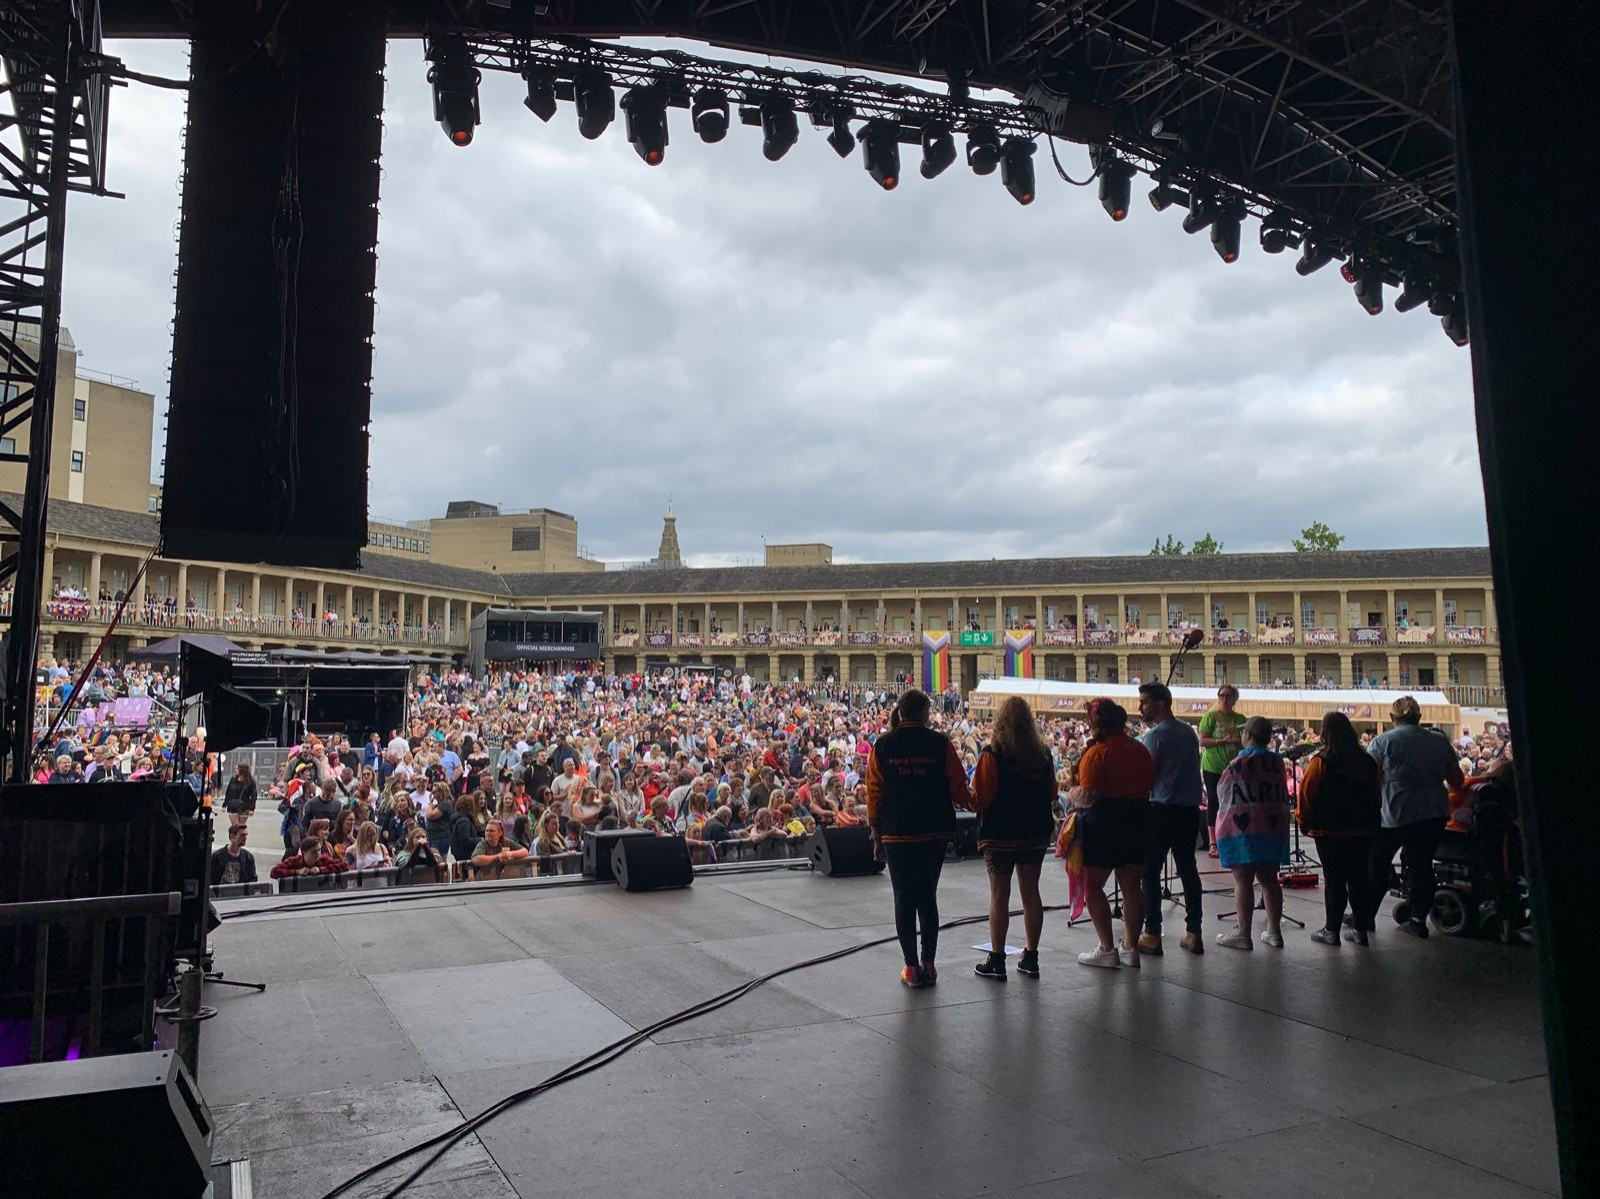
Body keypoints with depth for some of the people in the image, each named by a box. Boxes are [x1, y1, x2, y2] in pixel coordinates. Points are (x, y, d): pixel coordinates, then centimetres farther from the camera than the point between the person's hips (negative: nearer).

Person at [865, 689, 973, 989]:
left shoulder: (883, 746, -3)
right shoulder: (940, 743, -7)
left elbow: (873, 792, 0)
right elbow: (958, 788, -4)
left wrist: (876, 831, 10)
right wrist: (971, 802, 18)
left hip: (896, 835, 0)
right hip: (934, 832, 0)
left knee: (904, 899, 7)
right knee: (928, 897, 12)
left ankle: (912, 967, 8)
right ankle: (929, 964, 13)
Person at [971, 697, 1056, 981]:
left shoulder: (992, 753, -14)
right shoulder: (1043, 752, 1)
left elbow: (980, 798, -15)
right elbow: (1051, 793, 9)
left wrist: (972, 800, 5)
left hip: (1000, 833, -4)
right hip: (1035, 832, 4)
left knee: (999, 894, 3)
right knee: (1030, 893, 11)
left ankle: (996, 960, 7)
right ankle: (1030, 958, 18)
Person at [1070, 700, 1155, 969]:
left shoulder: (1097, 753, -15)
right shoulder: (1141, 750, 6)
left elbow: (1088, 797, -20)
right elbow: (1150, 785, 13)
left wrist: (1071, 794, -1)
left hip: (1104, 823, -7)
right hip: (1138, 822, 7)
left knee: (1093, 885, 4)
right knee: (1132, 886, 12)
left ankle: (1107, 949, 3)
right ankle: (1130, 948, 18)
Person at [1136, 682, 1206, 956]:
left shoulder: (1155, 735, -13)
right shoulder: (1189, 732, 11)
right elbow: (1192, 768, 17)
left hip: (1162, 810, -7)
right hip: (1190, 808, 7)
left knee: (1151, 872, 0)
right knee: (1188, 869, 12)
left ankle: (1152, 935, 1)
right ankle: (1194, 933, 14)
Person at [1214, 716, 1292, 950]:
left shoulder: (1239, 764, -12)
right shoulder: (1277, 762, 5)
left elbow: (1225, 796, -3)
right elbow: (1284, 796, 15)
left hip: (1241, 828, -6)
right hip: (1274, 827, 6)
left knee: (1242, 881, -2)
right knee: (1269, 879, 12)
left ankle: (1242, 934, -1)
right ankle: (1274, 932, 17)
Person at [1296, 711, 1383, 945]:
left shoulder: (1321, 762, -13)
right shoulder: (1368, 761, 2)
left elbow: (1306, 794, -11)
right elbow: (1378, 794, 11)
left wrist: (1304, 822, 3)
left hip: (1330, 830, -4)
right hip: (1364, 830, 4)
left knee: (1334, 879, 2)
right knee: (1359, 878, 11)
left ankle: (1331, 930, 6)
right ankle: (1360, 929, 16)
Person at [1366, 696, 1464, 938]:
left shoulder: (1382, 741, -7)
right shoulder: (1440, 741, 5)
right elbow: (1457, 780, 11)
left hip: (1395, 812, -3)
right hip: (1435, 812, 3)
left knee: (1377, 864, 10)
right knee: (1421, 864, 13)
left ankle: (1366, 916, 16)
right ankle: (1418, 920, 13)